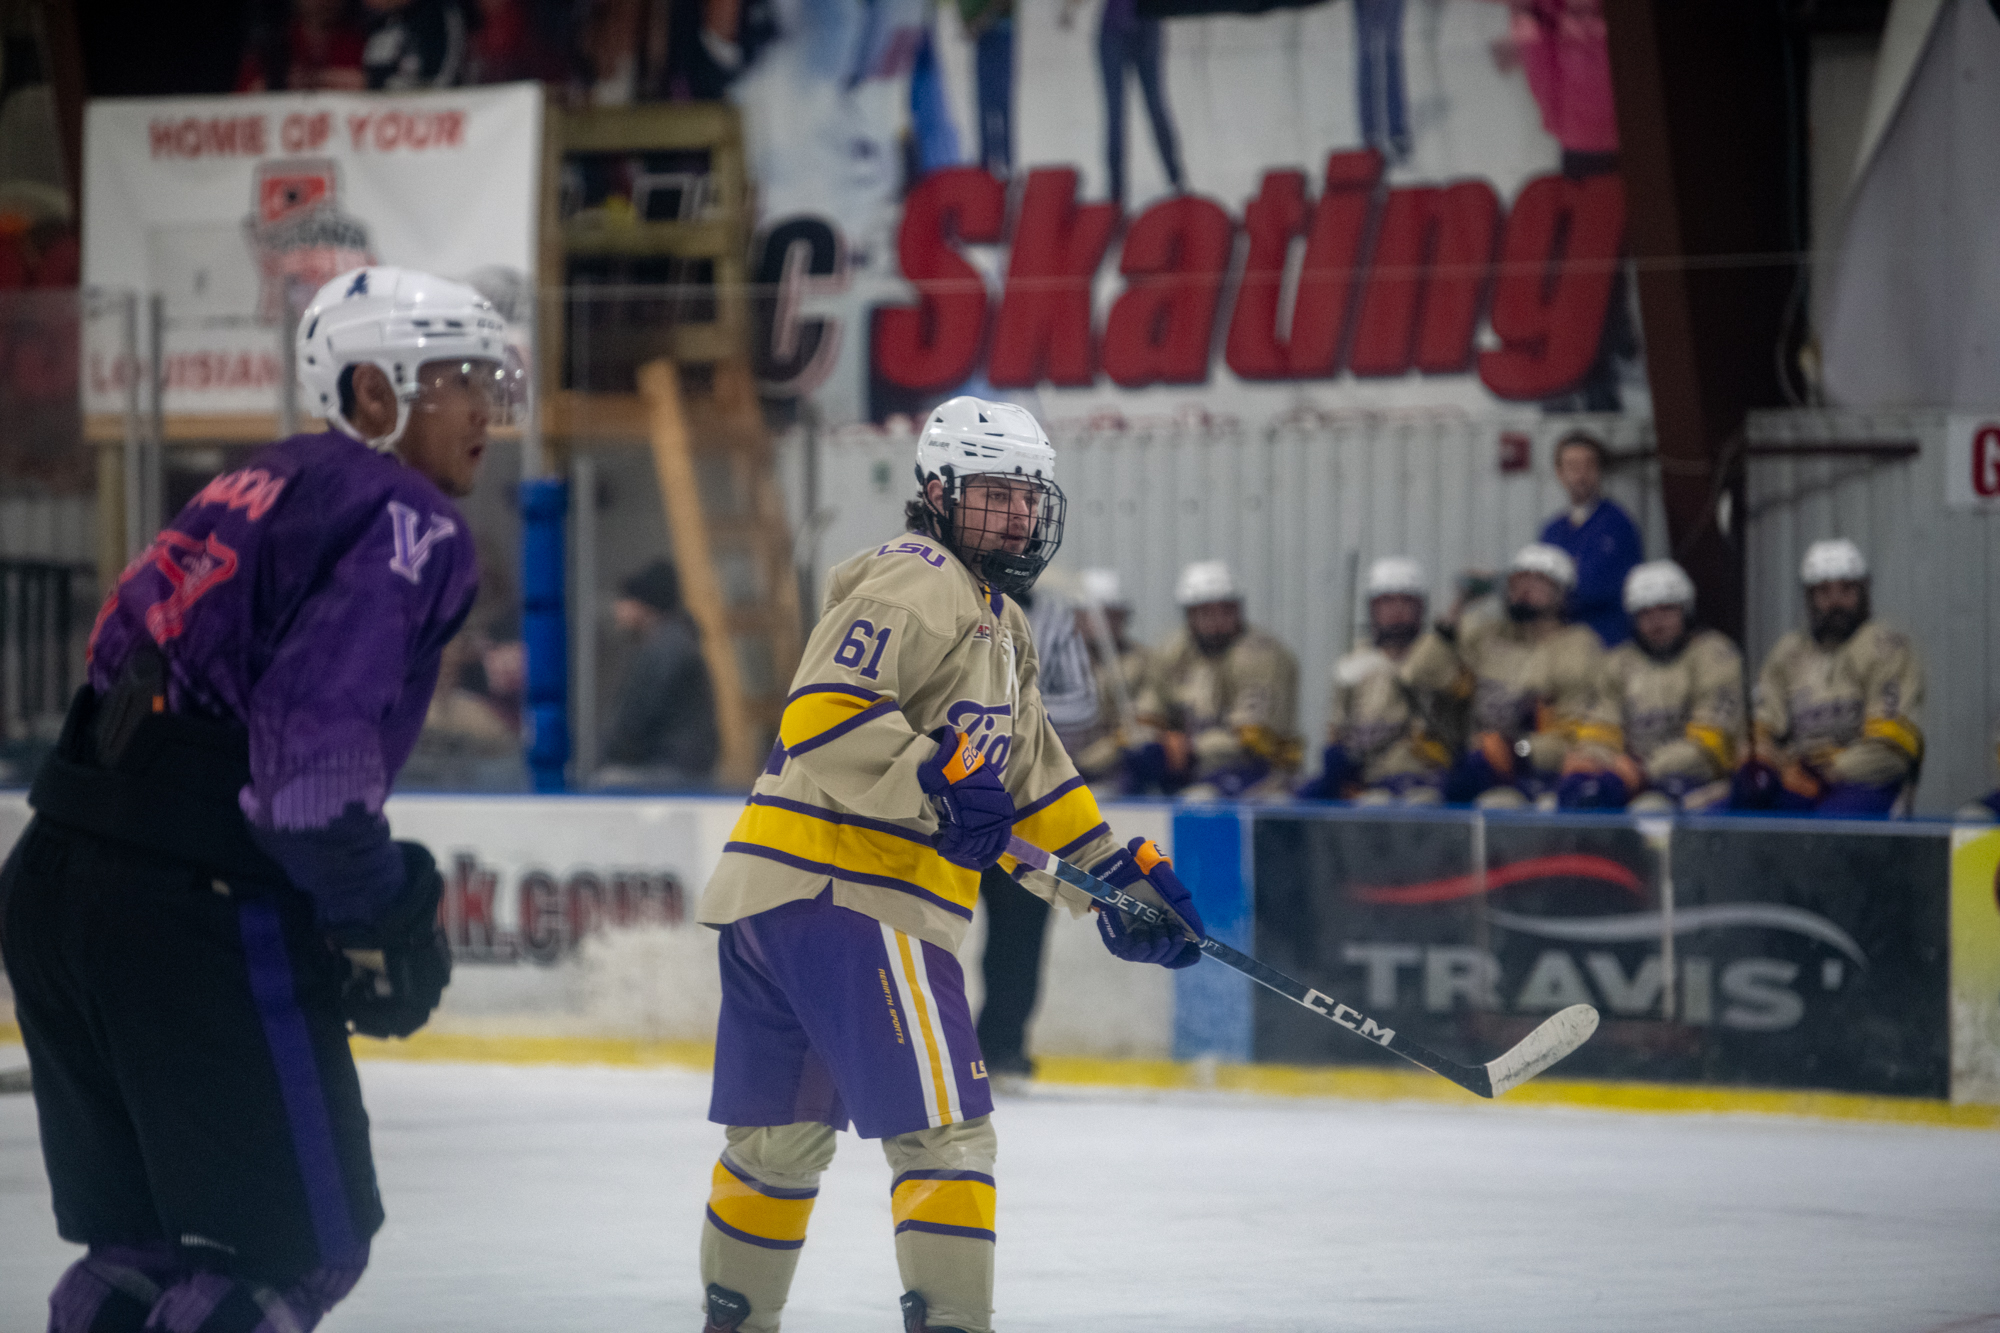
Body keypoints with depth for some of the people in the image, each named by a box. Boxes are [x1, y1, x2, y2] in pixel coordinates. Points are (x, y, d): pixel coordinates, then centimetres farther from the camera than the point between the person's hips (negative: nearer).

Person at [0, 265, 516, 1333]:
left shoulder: (256, 488, 22)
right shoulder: (409, 519, -6)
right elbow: (315, 732, -19)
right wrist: (380, 913, -9)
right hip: (197, 913, -9)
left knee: (144, 1238, 17)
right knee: (302, 1240, 1)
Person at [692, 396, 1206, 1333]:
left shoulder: (999, 622, 24)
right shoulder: (917, 583, -10)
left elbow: (1029, 771, 28)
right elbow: (823, 714, -21)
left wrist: (1121, 873, 21)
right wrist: (936, 789, -26)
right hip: (847, 894, -11)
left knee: (785, 1133, 19)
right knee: (944, 1128, -12)